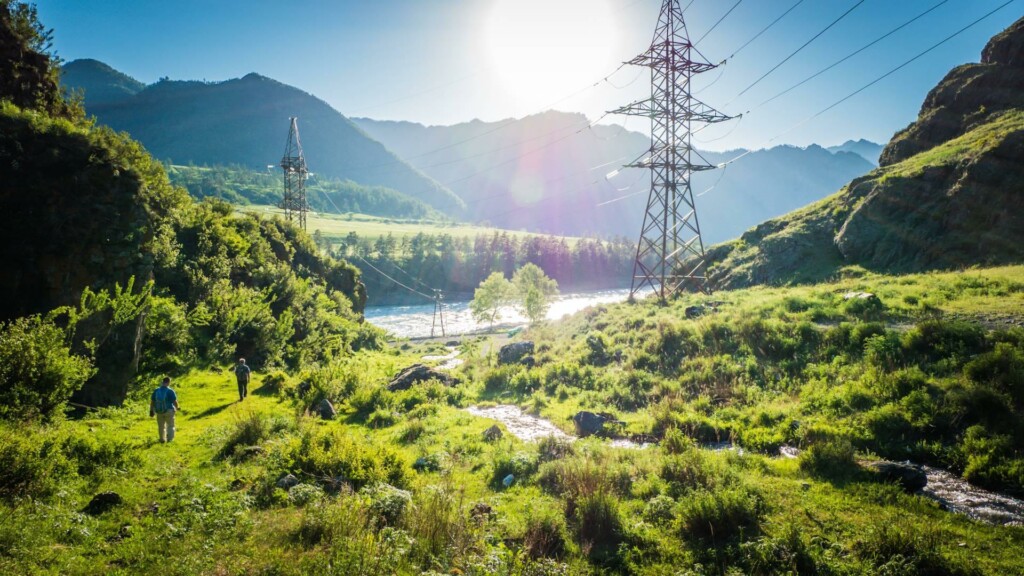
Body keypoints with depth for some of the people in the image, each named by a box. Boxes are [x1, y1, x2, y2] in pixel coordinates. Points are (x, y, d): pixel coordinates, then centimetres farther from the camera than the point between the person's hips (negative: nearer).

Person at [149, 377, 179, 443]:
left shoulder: (156, 391, -5)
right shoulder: (170, 391, -17)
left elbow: (152, 401, 1)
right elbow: (175, 401, -13)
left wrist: (151, 410, 13)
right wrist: (176, 407, 7)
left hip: (159, 411, 4)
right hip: (169, 411, -3)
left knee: (161, 426, 20)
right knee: (170, 426, 14)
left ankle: (162, 439, 30)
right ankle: (169, 438, 7)